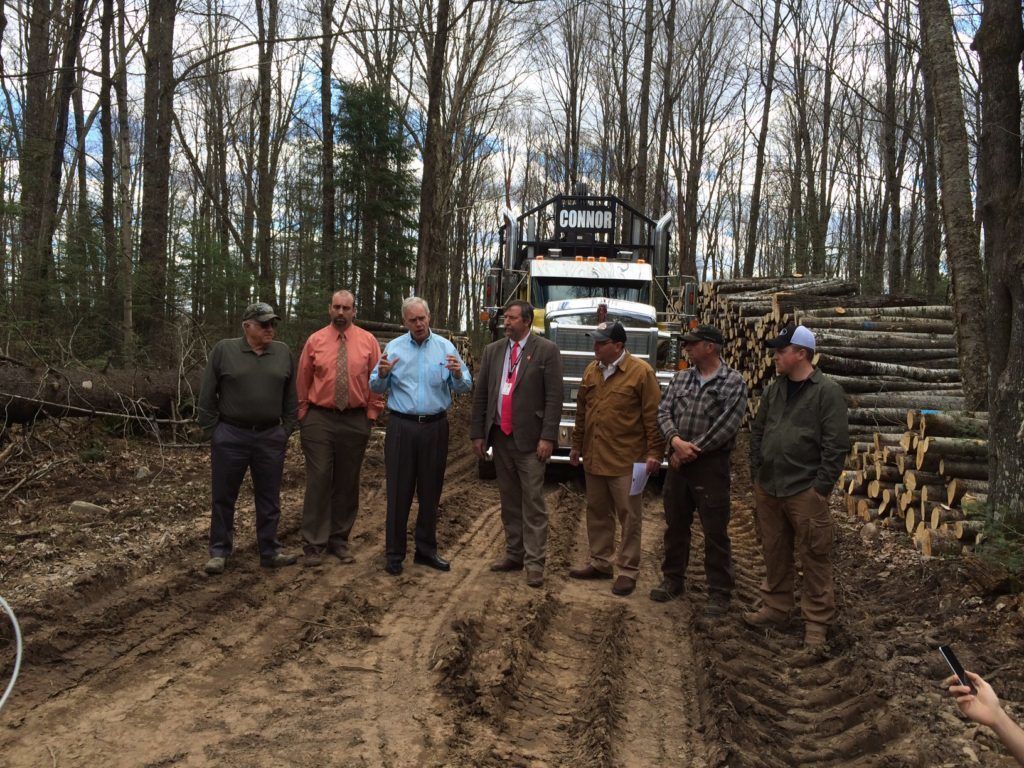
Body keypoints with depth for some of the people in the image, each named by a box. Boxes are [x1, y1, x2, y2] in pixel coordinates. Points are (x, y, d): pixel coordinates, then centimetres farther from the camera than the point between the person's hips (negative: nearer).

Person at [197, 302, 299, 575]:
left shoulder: (283, 353, 5)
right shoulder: (223, 350, -4)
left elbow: (290, 397, 10)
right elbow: (207, 395, -1)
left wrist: (286, 429, 6)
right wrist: (212, 430, -4)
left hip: (270, 438, 2)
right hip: (231, 437, -2)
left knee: (269, 498, 10)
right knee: (224, 497, 7)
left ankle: (270, 551, 20)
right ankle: (219, 552, 20)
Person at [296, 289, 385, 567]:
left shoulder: (368, 341, 2)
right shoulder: (315, 341, 2)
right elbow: (302, 380, 7)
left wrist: (372, 413, 0)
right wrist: (303, 414, 5)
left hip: (355, 420, 1)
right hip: (319, 419, -1)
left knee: (347, 482, 8)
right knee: (318, 481, -3)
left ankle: (339, 539, 21)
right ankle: (314, 544, 5)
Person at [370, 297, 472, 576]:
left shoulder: (446, 347, 5)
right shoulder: (393, 347, 5)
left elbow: (464, 387, 1)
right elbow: (376, 387, 4)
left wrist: (457, 374, -21)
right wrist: (383, 374, -17)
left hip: (435, 427, 1)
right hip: (401, 426, -1)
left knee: (430, 490, 10)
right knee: (399, 491, 1)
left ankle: (426, 550, 22)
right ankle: (395, 553, 10)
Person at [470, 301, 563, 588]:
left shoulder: (546, 351, -4)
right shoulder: (493, 351, 10)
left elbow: (554, 397, -8)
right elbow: (480, 394, 12)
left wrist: (548, 437, -14)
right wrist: (477, 433, 7)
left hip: (529, 438, -5)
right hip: (500, 436, 5)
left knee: (533, 502, -3)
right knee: (509, 500, 13)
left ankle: (534, 562, 2)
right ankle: (514, 554, 22)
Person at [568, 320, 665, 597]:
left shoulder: (641, 372, -9)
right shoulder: (592, 371, 10)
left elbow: (653, 416, -10)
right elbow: (582, 411, 17)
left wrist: (655, 452, -12)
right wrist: (577, 446, 18)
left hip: (626, 460, -6)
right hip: (594, 458, 6)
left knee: (629, 517, 2)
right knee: (597, 513, 15)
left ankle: (628, 571, 12)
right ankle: (600, 563, 28)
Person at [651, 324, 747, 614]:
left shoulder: (733, 382, -8)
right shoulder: (682, 378, 9)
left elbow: (726, 427, -16)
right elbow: (664, 412, 3)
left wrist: (691, 451, -14)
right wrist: (675, 440, -16)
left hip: (711, 463, -5)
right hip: (678, 461, 6)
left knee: (715, 531, 1)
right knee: (675, 525, 15)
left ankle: (719, 591, 13)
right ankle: (672, 579, 30)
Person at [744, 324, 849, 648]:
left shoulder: (827, 391, -10)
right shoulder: (773, 389, 10)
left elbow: (836, 445, -12)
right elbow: (757, 432, 19)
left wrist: (821, 487, -14)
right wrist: (756, 473, 12)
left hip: (805, 491, -6)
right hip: (767, 488, 7)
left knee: (814, 558, 1)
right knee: (774, 553, 17)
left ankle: (817, 621, 12)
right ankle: (775, 607, 31)